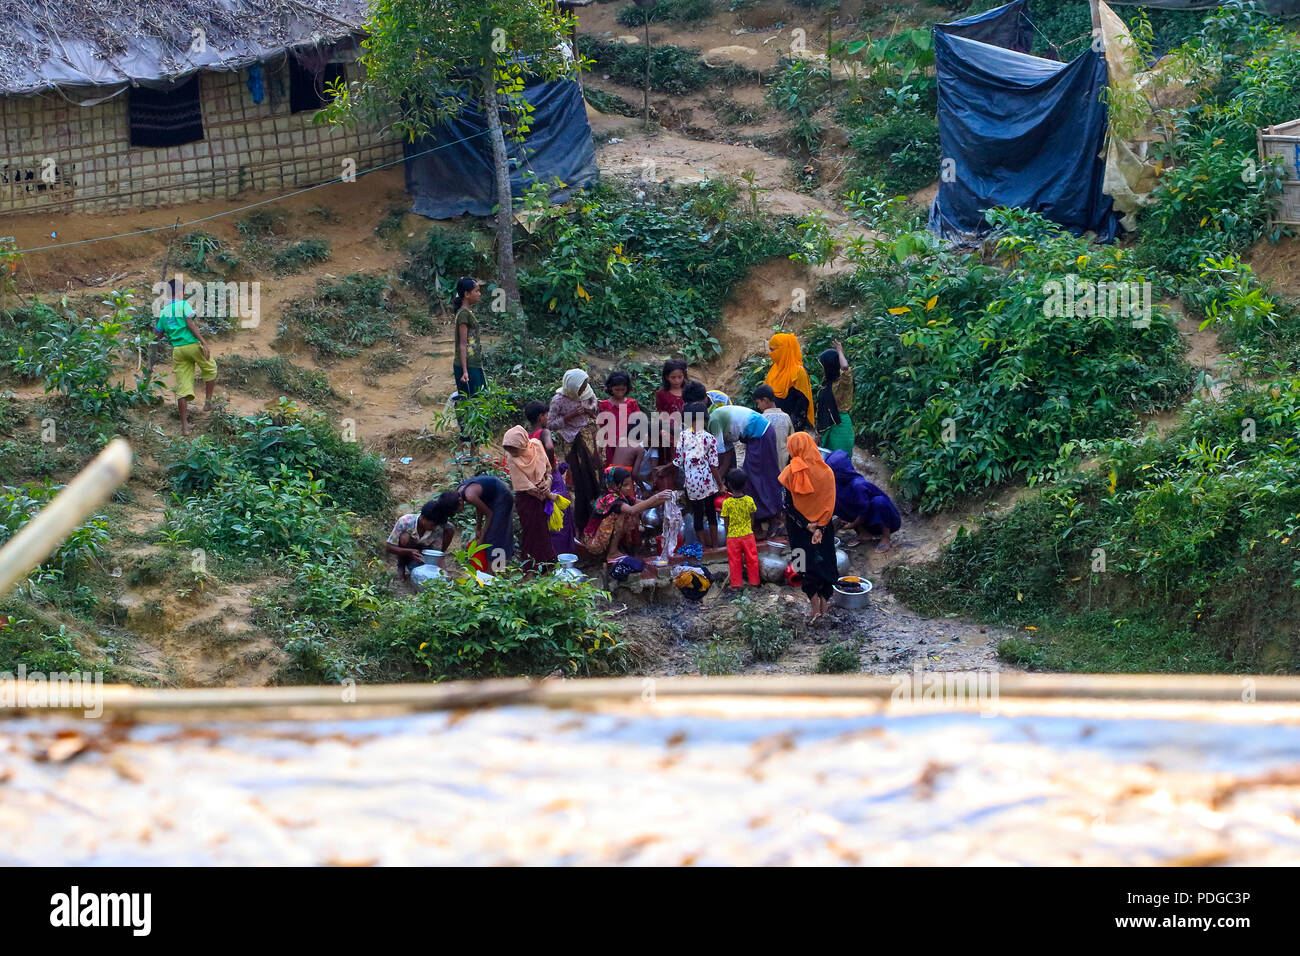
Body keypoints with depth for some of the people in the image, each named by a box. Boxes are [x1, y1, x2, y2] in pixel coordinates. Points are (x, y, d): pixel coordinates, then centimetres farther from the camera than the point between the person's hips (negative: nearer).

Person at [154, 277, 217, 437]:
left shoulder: (164, 311, 15)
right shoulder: (184, 305, -1)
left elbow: (159, 335, 19)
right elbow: (190, 324, -14)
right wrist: (204, 343, -17)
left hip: (176, 350, 4)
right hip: (192, 345, -4)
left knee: (183, 387, 4)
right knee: (210, 369, 24)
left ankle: (184, 425, 0)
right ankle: (208, 401, 17)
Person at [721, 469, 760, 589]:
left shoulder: (727, 503, -15)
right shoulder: (749, 500, -10)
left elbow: (726, 522, -8)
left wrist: (727, 535, 6)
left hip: (733, 537, -2)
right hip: (748, 534, 2)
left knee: (735, 562, 11)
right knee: (752, 560, 15)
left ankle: (737, 583, 18)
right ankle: (754, 581, 25)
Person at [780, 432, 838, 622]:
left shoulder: (790, 473, -13)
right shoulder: (826, 471, -8)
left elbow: (788, 505, -14)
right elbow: (830, 504, -9)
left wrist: (806, 525, -11)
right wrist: (819, 527, -9)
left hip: (799, 527, -2)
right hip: (823, 526, 2)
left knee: (807, 564, 7)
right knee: (825, 562, 15)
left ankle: (814, 606, 2)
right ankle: (824, 603, 20)